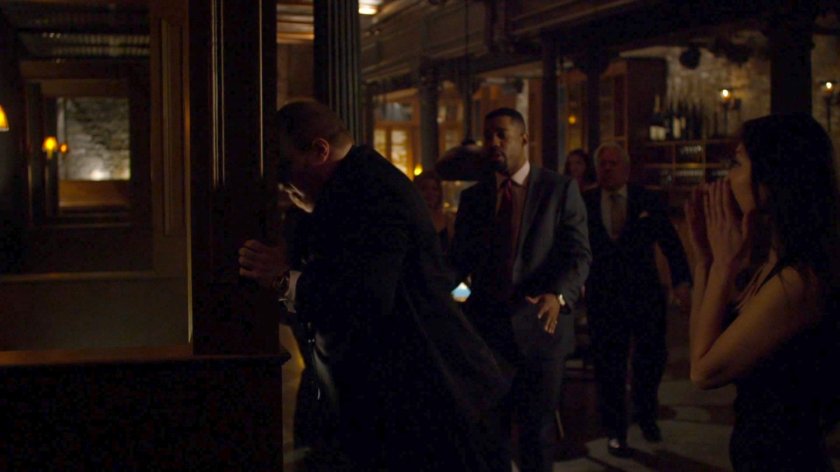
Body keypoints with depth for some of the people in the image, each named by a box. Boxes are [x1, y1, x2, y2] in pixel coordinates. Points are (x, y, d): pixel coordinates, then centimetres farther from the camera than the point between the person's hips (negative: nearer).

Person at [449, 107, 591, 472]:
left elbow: (578, 254, -8)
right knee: (488, 428, 7)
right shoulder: (473, 197, 9)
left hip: (540, 326, -2)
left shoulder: (560, 189, -1)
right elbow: (459, 260, 7)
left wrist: (559, 295, -27)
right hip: (487, 326, 3)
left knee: (538, 428, 9)